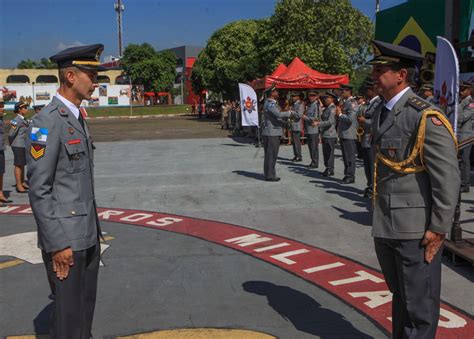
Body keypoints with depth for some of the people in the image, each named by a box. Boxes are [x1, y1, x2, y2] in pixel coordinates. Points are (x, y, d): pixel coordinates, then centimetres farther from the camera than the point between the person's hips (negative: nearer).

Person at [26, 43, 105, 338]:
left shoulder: (78, 118, 11)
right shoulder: (47, 122, -17)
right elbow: (39, 189, -18)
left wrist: (93, 227, 17)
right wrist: (57, 244, -18)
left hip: (88, 234, 8)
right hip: (65, 239, -8)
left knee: (86, 306, 18)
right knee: (68, 314, 5)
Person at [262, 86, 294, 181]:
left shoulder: (271, 103, 17)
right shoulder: (270, 104, -16)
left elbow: (277, 116, 20)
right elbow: (278, 114, -29)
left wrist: (287, 116, 7)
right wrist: (289, 113, -14)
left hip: (272, 132, 10)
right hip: (272, 133, -10)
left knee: (270, 154, 14)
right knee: (271, 154, -6)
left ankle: (269, 174, 21)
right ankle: (269, 175, -1)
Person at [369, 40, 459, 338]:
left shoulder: (425, 117, -15)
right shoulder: (380, 114, 11)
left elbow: (448, 177, -17)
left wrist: (439, 228, -16)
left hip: (417, 229, -8)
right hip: (386, 226, 8)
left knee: (419, 304, 5)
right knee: (400, 297, 21)